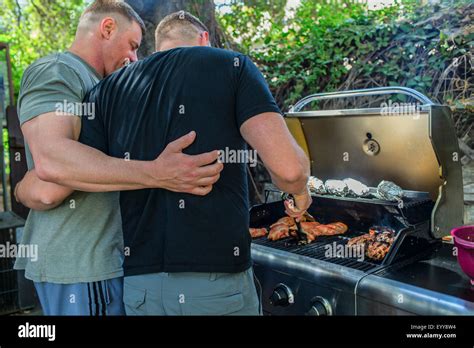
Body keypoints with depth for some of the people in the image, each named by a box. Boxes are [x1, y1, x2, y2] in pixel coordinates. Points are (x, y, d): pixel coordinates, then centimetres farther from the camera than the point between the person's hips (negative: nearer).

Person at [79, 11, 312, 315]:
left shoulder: (107, 90, 8)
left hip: (139, 284, 4)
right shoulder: (232, 65, 0)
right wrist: (300, 191, 9)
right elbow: (287, 167, -13)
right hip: (217, 279, -3)